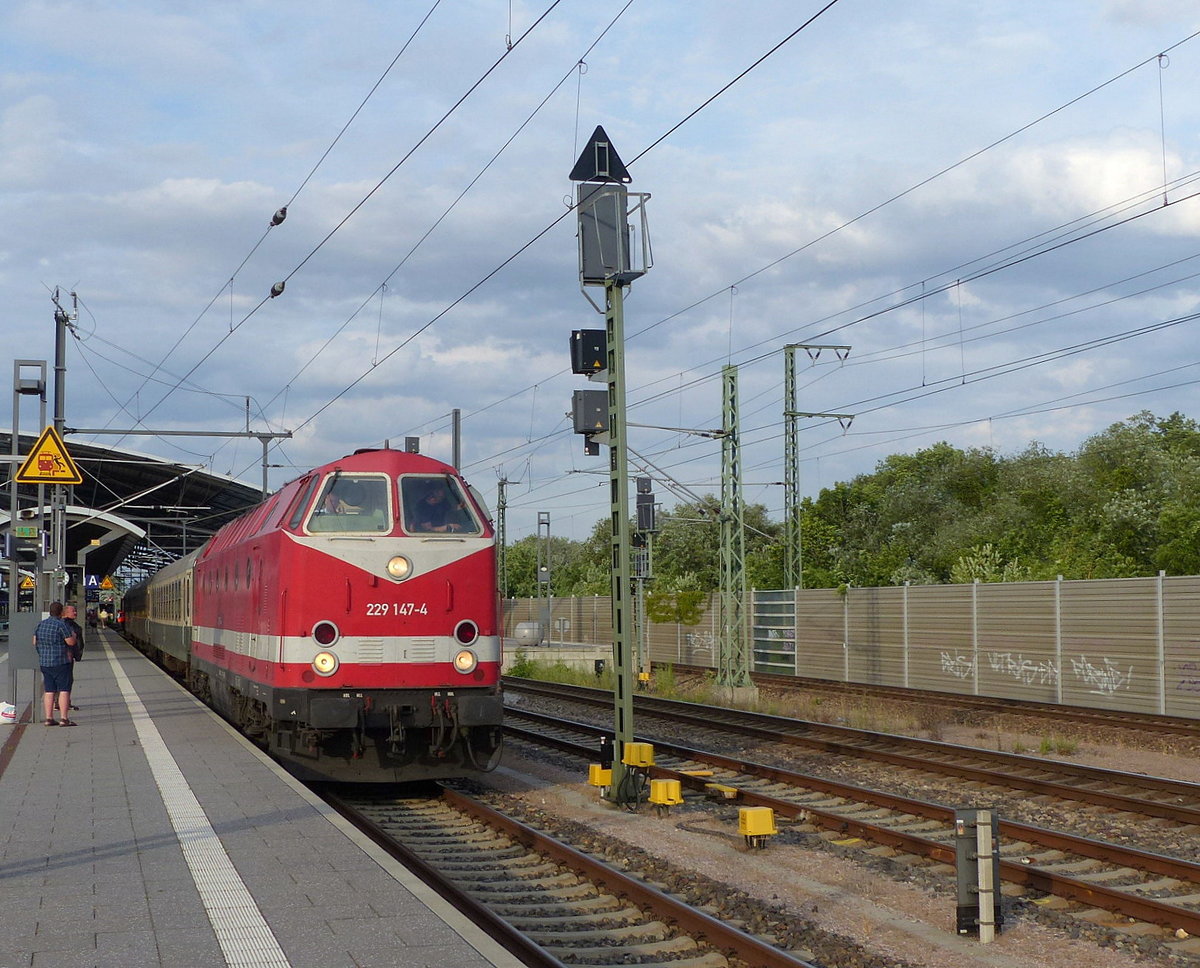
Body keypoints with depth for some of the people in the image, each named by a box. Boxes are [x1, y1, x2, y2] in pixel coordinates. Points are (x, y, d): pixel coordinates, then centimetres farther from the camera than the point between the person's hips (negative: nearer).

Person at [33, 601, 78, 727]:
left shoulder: (41, 624, 8)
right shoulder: (61, 625, -13)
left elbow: (35, 642, 13)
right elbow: (71, 642, -13)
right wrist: (73, 635, 7)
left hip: (44, 663, 7)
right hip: (60, 662, -7)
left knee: (49, 691, 10)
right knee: (64, 689, -5)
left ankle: (49, 718, 8)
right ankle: (63, 718, -11)